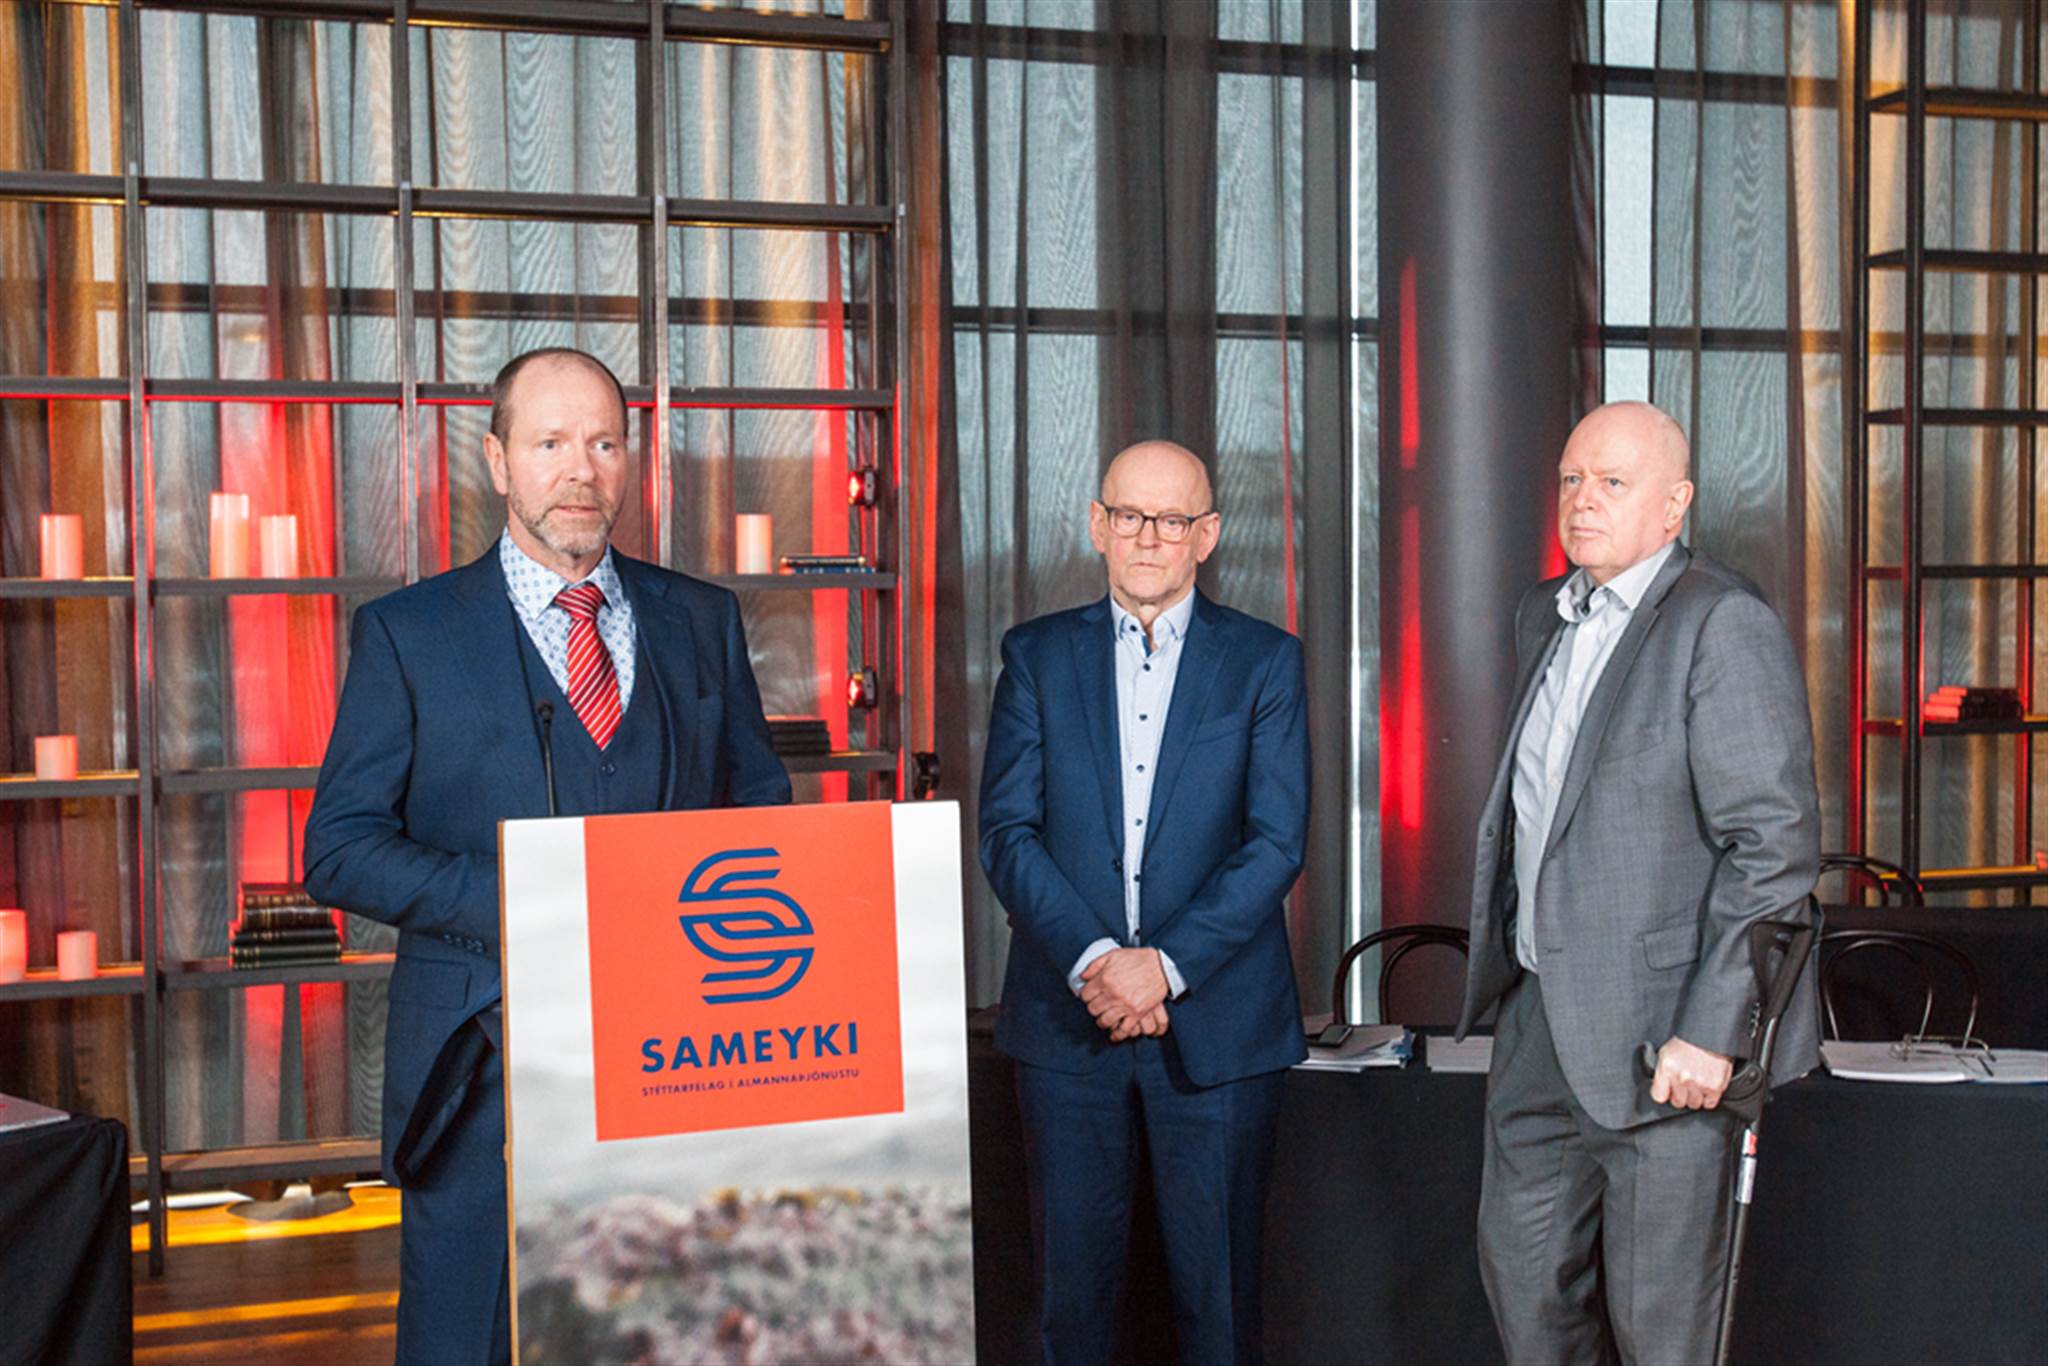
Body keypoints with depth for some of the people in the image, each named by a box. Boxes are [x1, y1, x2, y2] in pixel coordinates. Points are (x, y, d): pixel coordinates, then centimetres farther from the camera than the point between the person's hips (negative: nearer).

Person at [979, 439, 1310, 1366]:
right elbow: (1006, 831, -1)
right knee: (1071, 1272, 8)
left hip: (1216, 1020, -1)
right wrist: (1091, 961, -14)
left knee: (1217, 1281, 8)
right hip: (1066, 1017, 1)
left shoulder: (1266, 662, 3)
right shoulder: (1037, 656, 6)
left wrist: (1166, 964, -14)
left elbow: (1277, 840, -5)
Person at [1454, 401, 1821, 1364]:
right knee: (1522, 1273, 18)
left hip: (1663, 1035, -8)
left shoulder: (1723, 625, -14)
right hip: (1539, 1014, 8)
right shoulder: (1543, 616, 12)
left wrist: (1710, 1031, -21)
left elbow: (1777, 842, -19)